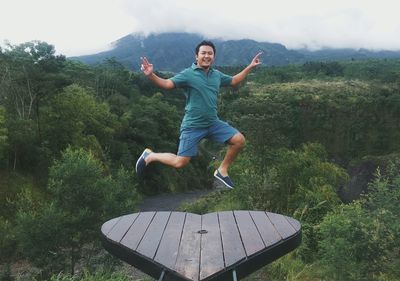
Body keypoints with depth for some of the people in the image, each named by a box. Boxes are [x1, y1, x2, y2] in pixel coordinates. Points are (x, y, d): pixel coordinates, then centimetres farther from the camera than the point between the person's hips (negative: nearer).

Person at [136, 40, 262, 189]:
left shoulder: (217, 74, 7)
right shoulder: (188, 74, -11)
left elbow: (233, 81, 25)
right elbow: (167, 84, -23)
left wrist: (250, 67, 22)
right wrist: (151, 75, -41)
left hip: (213, 123, 6)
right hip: (193, 126, -6)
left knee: (239, 140, -5)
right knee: (180, 163, -9)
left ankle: (222, 170, 16)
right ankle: (149, 156, 17)